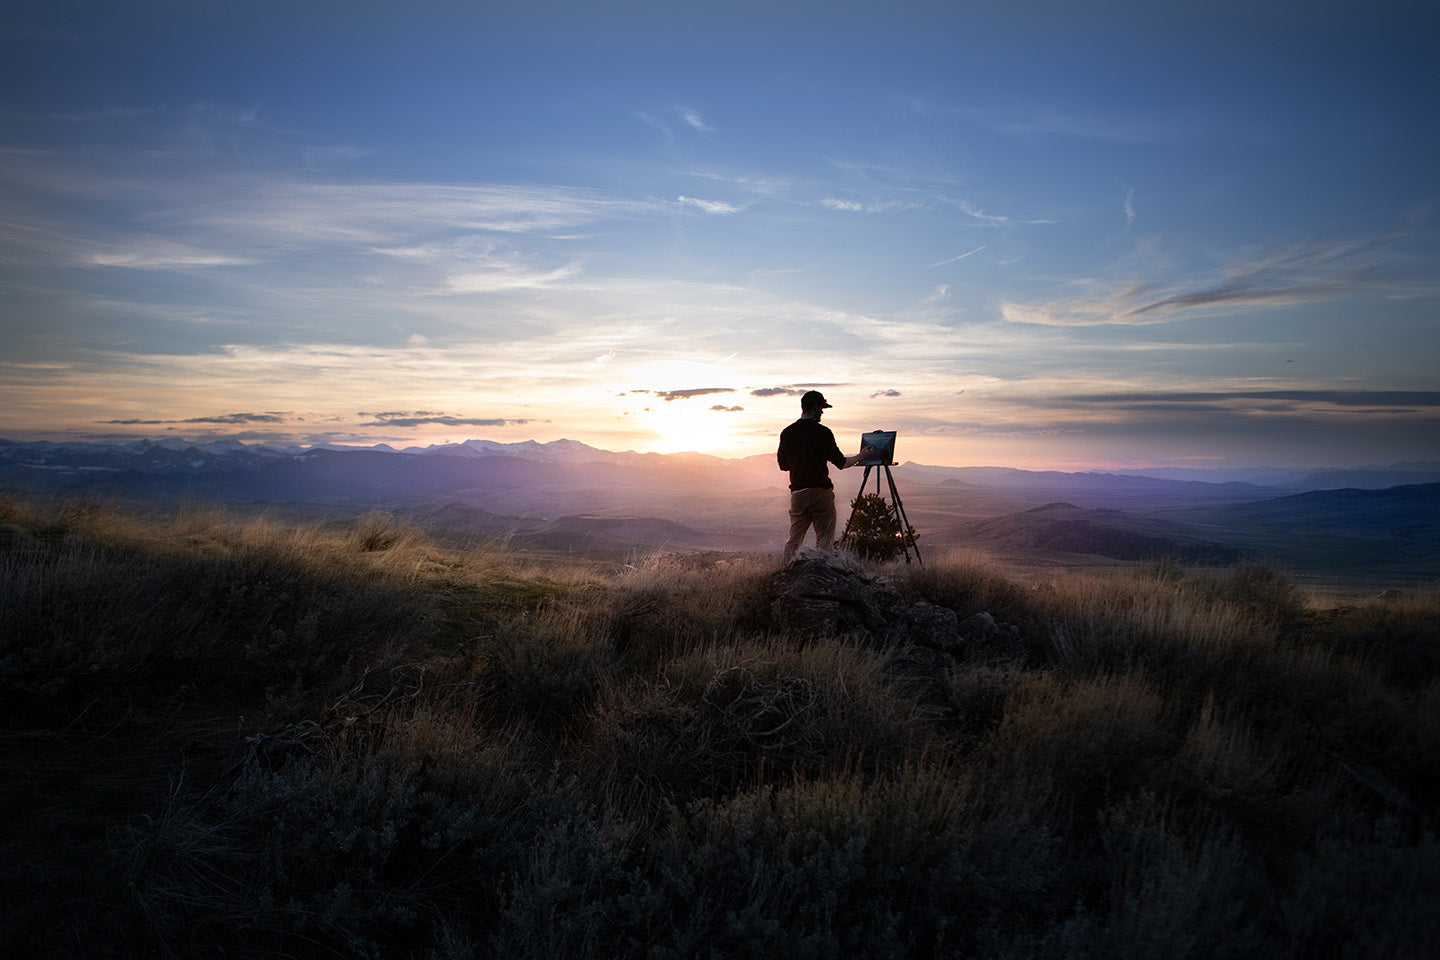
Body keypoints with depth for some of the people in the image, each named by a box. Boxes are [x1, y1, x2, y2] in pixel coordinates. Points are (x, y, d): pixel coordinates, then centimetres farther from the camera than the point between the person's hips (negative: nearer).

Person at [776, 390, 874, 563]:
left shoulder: (786, 433, 5)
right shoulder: (822, 432, -8)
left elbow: (783, 465, 15)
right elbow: (841, 463, -3)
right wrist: (860, 457, 14)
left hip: (797, 492, 4)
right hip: (820, 491, -4)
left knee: (794, 539, 10)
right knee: (824, 539, 1)